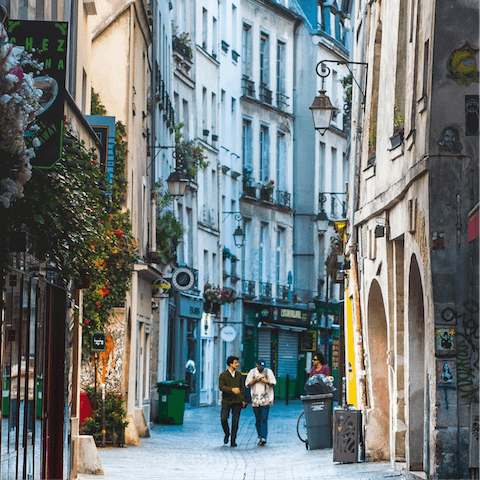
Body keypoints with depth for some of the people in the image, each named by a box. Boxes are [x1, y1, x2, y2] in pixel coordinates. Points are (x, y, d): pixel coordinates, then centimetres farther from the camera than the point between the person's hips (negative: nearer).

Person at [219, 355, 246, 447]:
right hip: (226, 401, -2)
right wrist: (232, 389, -25)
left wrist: (243, 400, 8)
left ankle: (233, 441, 6)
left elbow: (242, 388, 14)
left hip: (237, 402, 2)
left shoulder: (239, 375, 11)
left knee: (235, 421, 0)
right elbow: (221, 387, -11)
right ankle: (227, 434, 16)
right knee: (223, 419, -12)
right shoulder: (223, 375, 0)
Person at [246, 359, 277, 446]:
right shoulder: (252, 372, 10)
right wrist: (255, 380, -7)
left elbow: (273, 383, 7)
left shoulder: (268, 372, 7)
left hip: (266, 400, -2)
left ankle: (263, 438, -22)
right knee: (258, 419, 4)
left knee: (264, 419, -13)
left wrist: (267, 382, -13)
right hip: (255, 400, 2)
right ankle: (260, 437, 13)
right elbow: (247, 384, 9)